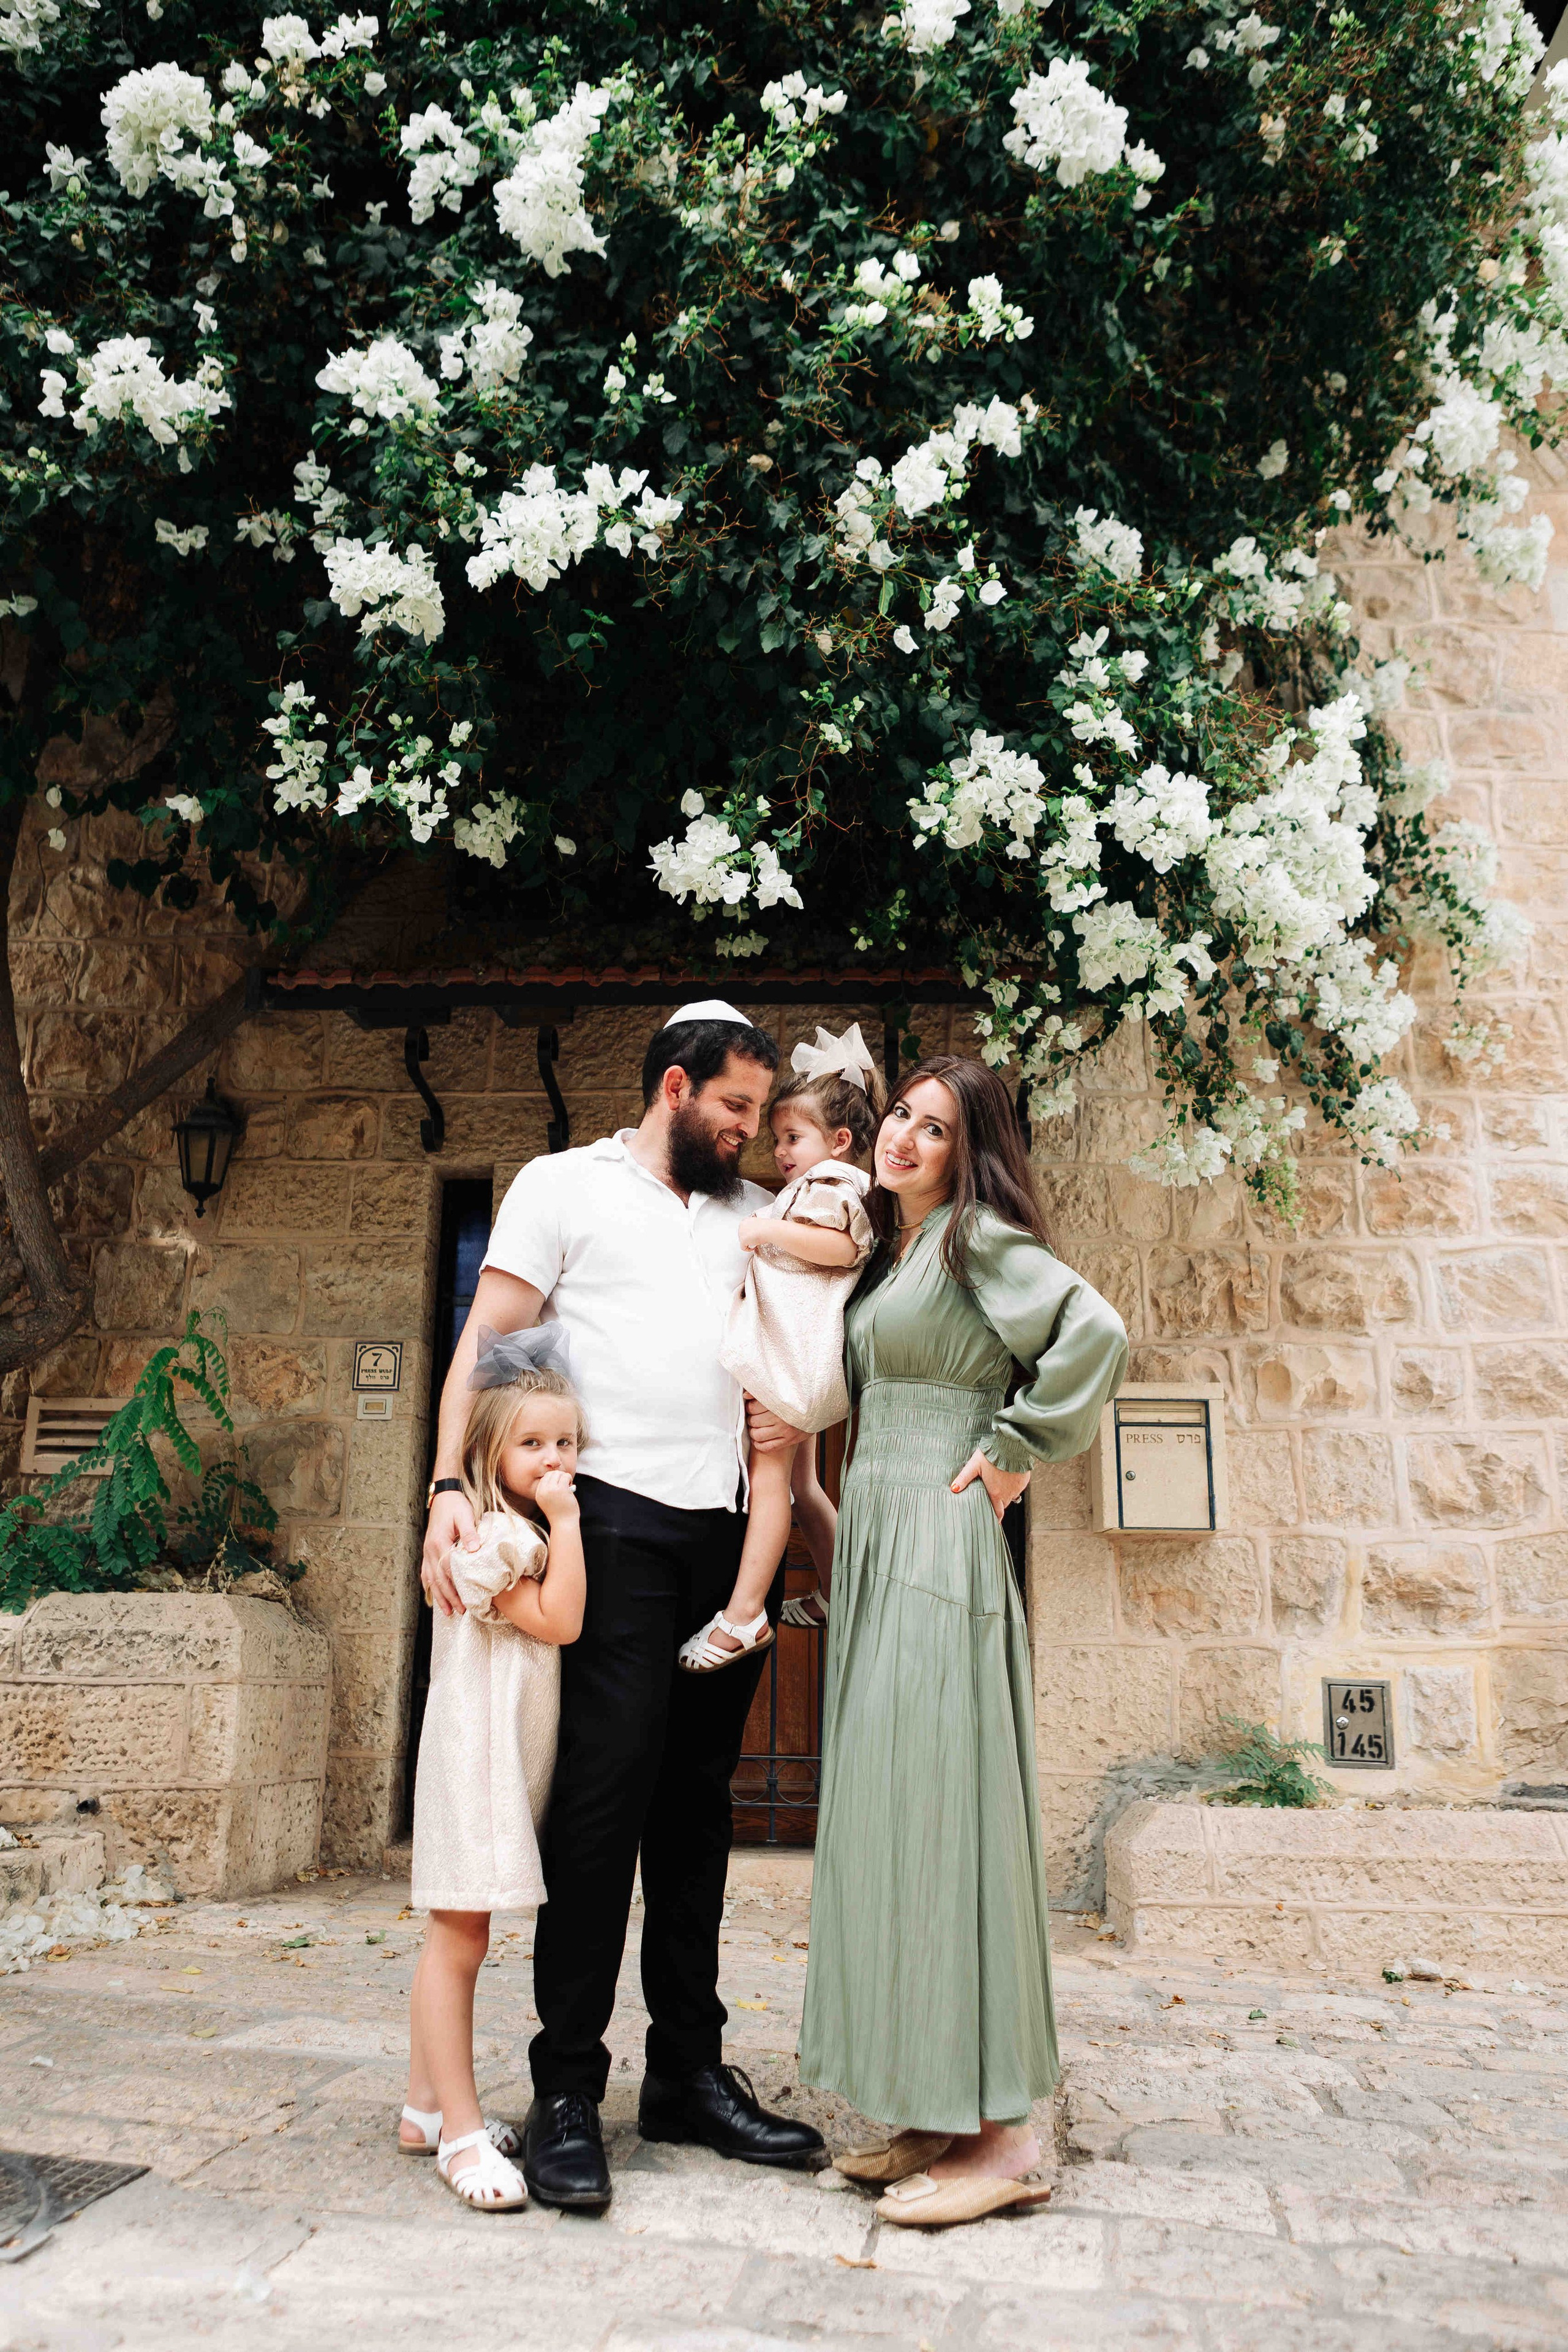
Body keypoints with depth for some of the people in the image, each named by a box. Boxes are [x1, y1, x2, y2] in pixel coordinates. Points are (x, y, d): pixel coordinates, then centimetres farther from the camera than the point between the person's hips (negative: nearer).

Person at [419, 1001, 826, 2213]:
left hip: (723, 1532, 5)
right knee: (604, 1787, -8)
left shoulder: (753, 1212, 21)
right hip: (612, 1516, -5)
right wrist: (451, 1486, -12)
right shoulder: (563, 1186, 6)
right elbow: (488, 1342, 0)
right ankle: (568, 2091, 2)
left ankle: (690, 2071, 19)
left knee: (696, 1801, 9)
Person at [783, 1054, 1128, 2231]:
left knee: (937, 1807, -9)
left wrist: (1014, 1453, -12)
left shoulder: (979, 1236, -6)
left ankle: (1002, 2133, 0)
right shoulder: (887, 1254, 19)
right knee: (886, 1812, 8)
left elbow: (1094, 1335, -18)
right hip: (875, 1544, 9)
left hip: (938, 1543, -9)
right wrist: (789, 1424, 7)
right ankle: (938, 2118, 17)